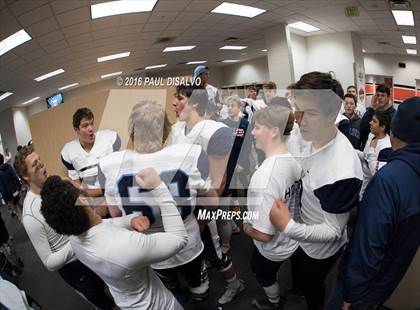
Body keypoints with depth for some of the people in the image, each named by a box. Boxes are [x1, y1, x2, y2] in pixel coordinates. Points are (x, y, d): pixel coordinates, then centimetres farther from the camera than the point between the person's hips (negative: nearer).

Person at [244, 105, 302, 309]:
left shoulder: (264, 176, -39)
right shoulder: (293, 161, -12)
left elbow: (264, 234, -34)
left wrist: (246, 227, -14)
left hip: (272, 248, -7)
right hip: (291, 240, 7)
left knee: (264, 275, 26)